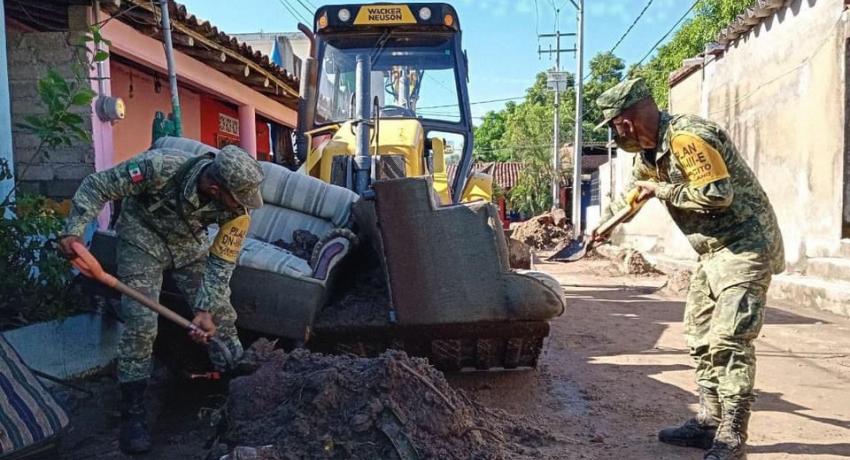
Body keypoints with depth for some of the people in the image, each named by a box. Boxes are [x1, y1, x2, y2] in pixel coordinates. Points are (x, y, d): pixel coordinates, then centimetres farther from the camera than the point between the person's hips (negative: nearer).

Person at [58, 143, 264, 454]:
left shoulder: (236, 207, -27)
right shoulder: (159, 166, -36)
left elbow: (221, 262, -18)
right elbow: (97, 185, -22)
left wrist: (206, 309, -27)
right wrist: (74, 231, -33)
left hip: (189, 245, 3)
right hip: (143, 239, -3)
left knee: (222, 316, 0)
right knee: (141, 323, -13)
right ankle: (132, 413, 2)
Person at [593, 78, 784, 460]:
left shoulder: (686, 138, -22)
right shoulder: (651, 150, 9)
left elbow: (717, 194, -28)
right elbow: (633, 189, 27)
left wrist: (661, 190, -16)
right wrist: (605, 223, 36)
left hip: (745, 245, -10)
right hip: (713, 250, 10)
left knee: (729, 340, -13)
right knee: (701, 337, 10)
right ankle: (710, 422, 18)